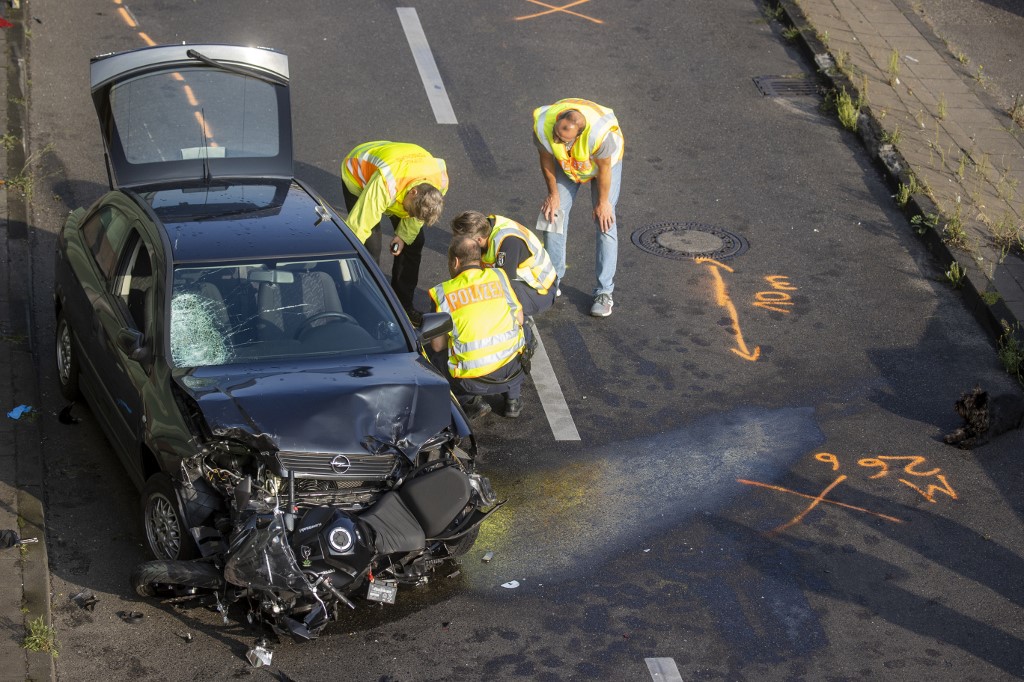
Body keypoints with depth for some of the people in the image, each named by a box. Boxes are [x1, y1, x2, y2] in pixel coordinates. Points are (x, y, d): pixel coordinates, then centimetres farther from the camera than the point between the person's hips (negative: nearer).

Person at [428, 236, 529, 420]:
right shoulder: (498, 276, 4)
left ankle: (470, 401, 6)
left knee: (434, 355, 26)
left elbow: (437, 345, 0)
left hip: (472, 381, -2)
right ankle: (513, 398, 21)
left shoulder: (443, 292, -2)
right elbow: (519, 319, 9)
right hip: (510, 370, 2)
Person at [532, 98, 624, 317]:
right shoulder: (543, 125, -36)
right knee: (554, 216, -2)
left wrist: (603, 202, -12)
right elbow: (546, 159, -14)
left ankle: (604, 293, -5)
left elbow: (604, 168, -25)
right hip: (566, 164, 3)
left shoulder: (601, 133, -45)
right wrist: (553, 194, -4)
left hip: (605, 161, -3)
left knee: (605, 223, -10)